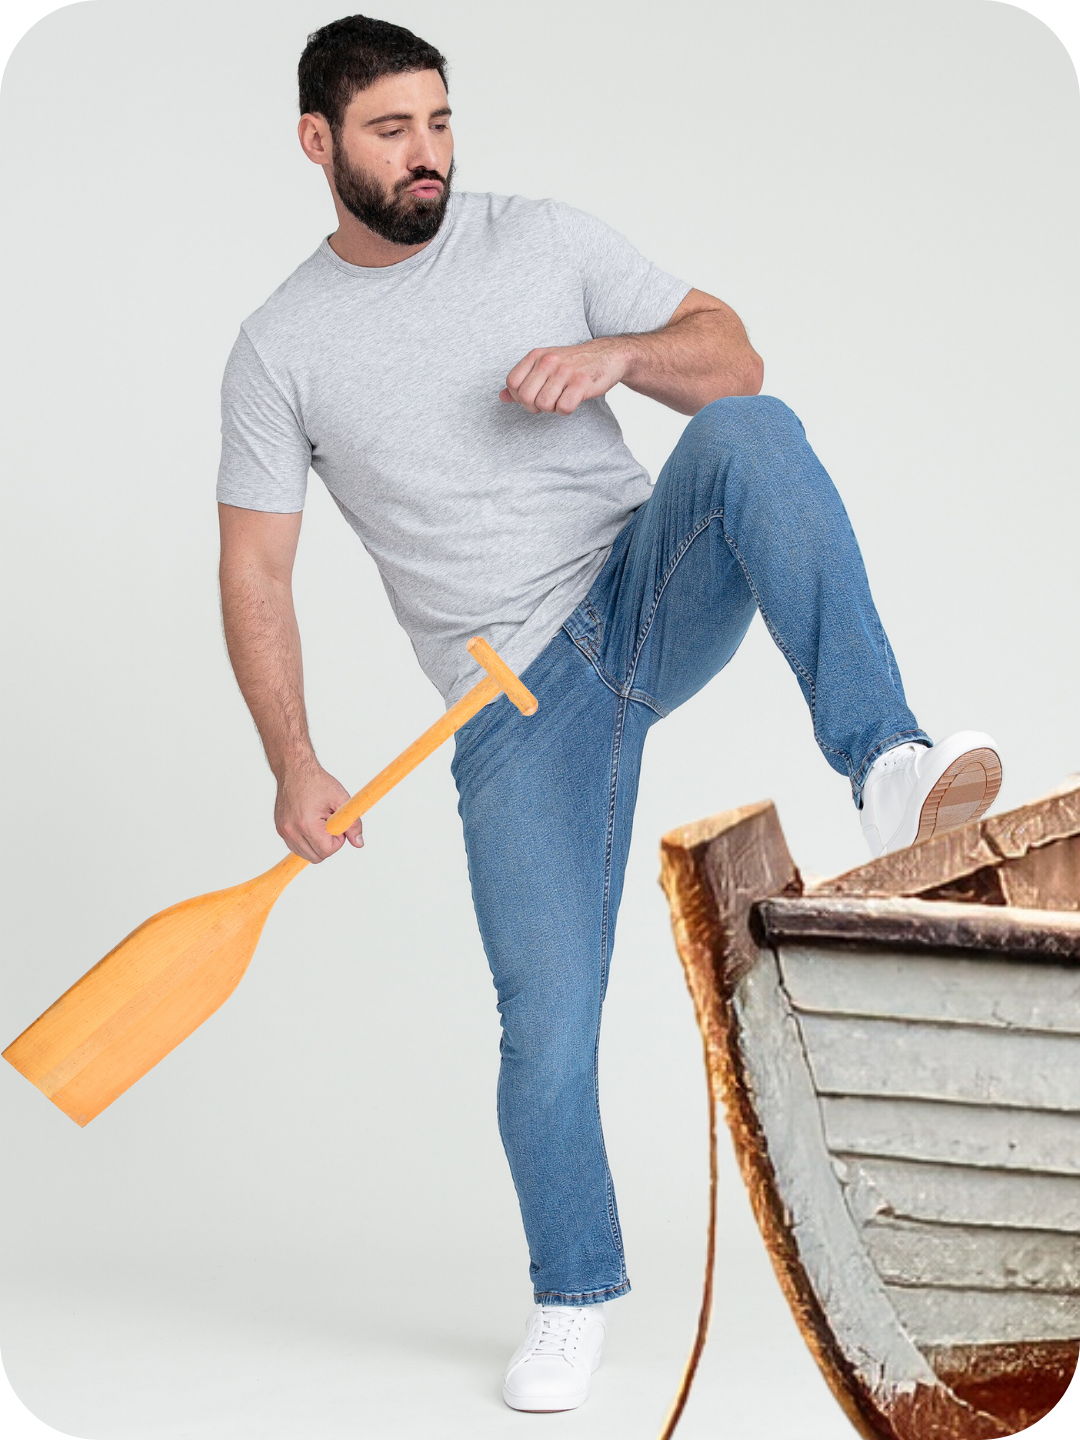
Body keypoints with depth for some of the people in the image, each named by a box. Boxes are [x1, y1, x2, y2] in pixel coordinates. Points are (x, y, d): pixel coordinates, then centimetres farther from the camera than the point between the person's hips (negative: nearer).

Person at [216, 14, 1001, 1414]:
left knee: (751, 433, -30)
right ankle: (572, 1299, 20)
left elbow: (732, 354, 5)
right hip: (517, 703, -1)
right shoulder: (281, 351, 2)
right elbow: (255, 572, 3)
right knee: (547, 1024, -5)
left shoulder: (545, 239, 6)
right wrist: (294, 764, -7)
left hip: (650, 590, 1)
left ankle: (884, 762, -38)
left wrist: (617, 352, -16)